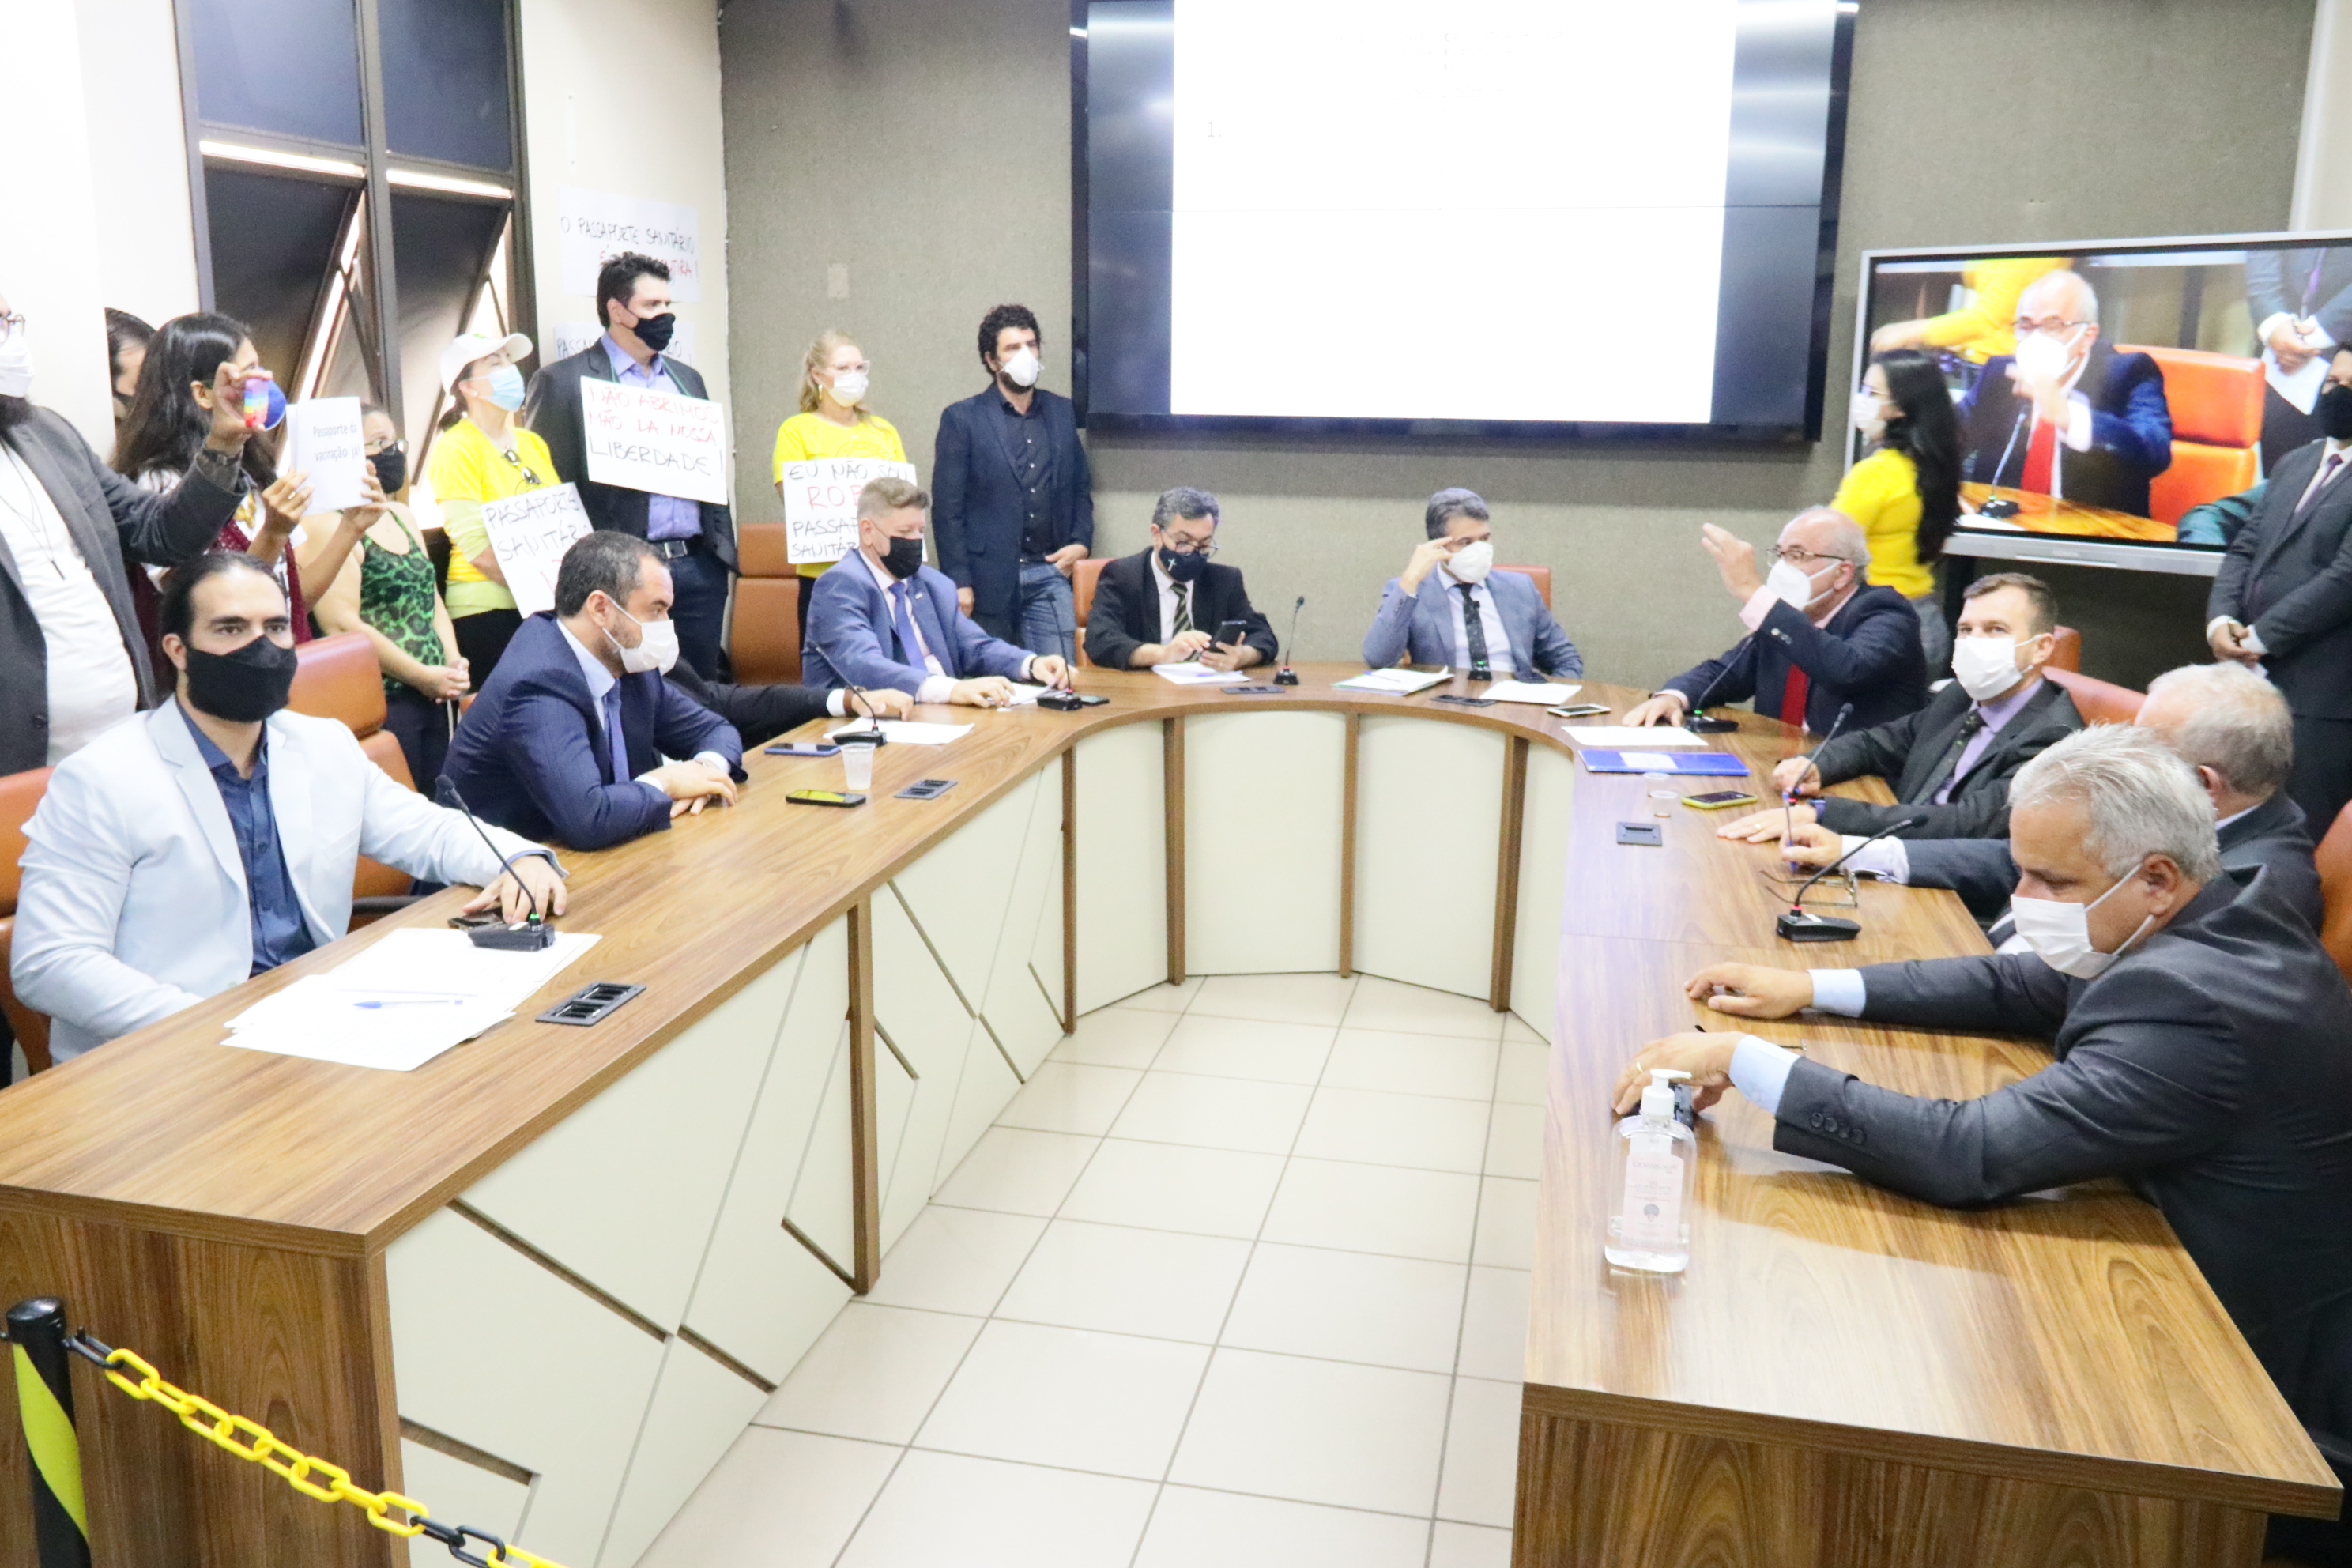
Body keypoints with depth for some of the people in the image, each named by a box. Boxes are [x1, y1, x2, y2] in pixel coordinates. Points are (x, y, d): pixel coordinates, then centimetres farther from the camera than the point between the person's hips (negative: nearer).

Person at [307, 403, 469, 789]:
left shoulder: (401, 516, 18)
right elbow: (343, 625, -17)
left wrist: (452, 662, 3)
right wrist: (421, 675, -14)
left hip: (433, 696, 8)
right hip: (378, 700, -8)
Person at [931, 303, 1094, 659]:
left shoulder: (1062, 412, 12)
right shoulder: (961, 418, 0)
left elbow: (1081, 486, 20)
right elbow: (947, 507, -4)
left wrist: (1081, 541, 2)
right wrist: (959, 582, -10)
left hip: (1050, 573, 3)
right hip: (988, 578, -3)